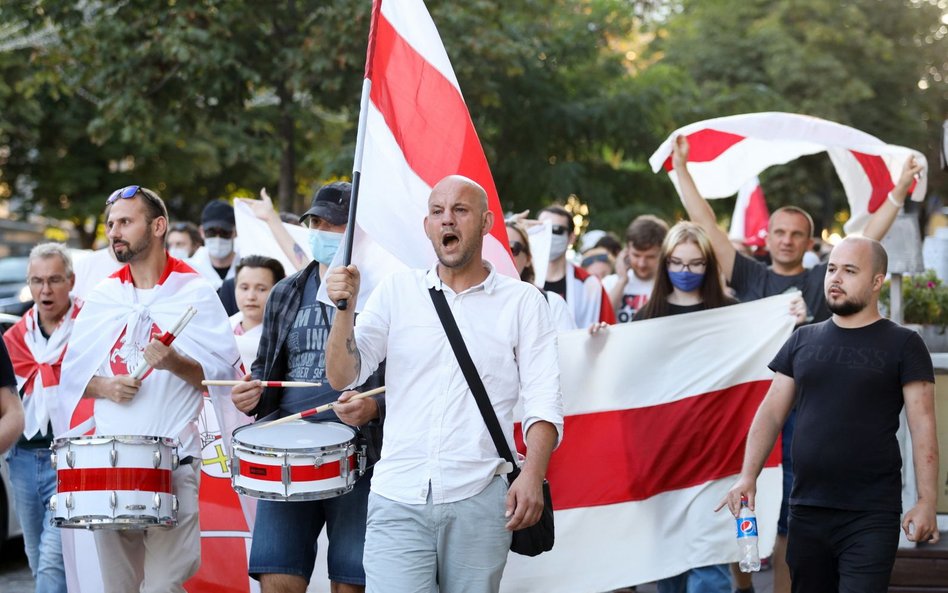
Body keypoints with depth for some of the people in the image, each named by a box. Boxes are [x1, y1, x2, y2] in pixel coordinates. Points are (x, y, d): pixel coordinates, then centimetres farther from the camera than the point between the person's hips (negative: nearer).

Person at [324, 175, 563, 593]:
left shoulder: (522, 302, 5)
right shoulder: (397, 291, 11)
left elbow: (543, 402, 0)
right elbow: (342, 377, 6)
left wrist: (532, 474, -16)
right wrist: (344, 309, -10)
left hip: (479, 500, -1)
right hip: (398, 499, 1)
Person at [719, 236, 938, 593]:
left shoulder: (902, 345, 0)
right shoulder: (803, 341, 12)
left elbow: (922, 427, -5)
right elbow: (771, 413, 11)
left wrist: (927, 501, -13)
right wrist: (748, 476, -2)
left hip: (870, 518, -4)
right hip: (805, 511, 5)